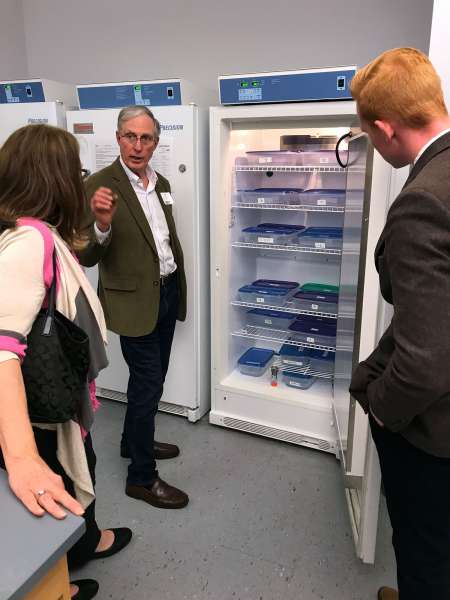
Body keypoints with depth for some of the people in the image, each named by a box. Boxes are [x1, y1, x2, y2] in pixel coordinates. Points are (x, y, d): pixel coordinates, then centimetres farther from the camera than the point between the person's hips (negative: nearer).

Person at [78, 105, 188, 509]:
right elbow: (87, 257, -17)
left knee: (152, 379, 19)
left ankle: (134, 442, 42)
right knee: (148, 383, -1)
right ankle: (142, 478, 17)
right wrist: (102, 224, -37)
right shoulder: (100, 185, -15)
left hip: (168, 292, 8)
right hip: (135, 299, -7)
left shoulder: (161, 183, 8)